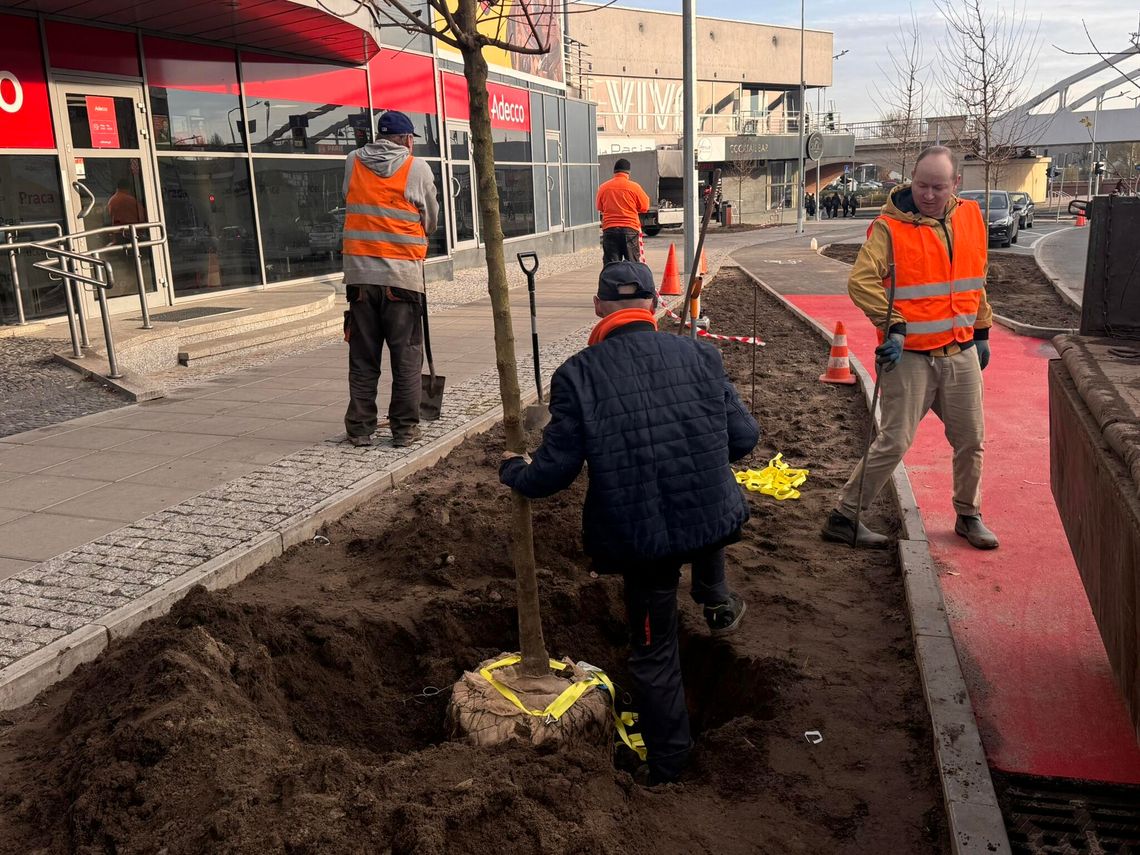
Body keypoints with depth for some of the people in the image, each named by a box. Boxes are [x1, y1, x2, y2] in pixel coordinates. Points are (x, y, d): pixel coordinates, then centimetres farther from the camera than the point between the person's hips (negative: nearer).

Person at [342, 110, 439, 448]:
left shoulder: (353, 162, 7)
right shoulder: (417, 168, -1)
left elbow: (354, 203, 12)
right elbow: (431, 221, 7)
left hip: (360, 272, 3)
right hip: (402, 274, -3)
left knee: (362, 356, 9)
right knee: (406, 356, 5)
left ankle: (359, 428, 13)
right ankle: (404, 429, 8)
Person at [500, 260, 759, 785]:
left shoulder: (577, 375, -9)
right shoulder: (699, 355, -2)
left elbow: (555, 470, -9)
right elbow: (743, 438, 3)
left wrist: (511, 470, 13)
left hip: (639, 540, -2)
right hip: (713, 523, 2)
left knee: (654, 651, 18)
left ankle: (667, 764, 32)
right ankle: (716, 602, 42)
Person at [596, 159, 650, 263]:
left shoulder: (603, 188, 2)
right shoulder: (634, 187, -4)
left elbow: (599, 207, 16)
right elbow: (644, 207, 3)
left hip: (609, 229, 2)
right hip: (630, 228, -2)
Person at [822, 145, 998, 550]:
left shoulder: (971, 218, 7)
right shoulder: (890, 227, -12)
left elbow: (975, 282, 18)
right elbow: (861, 280, -23)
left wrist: (982, 331, 19)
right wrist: (892, 325, -27)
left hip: (961, 353, 6)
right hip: (909, 354, -6)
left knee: (970, 439, 13)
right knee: (894, 442, -5)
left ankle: (969, 516, 33)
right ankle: (843, 517, 7)